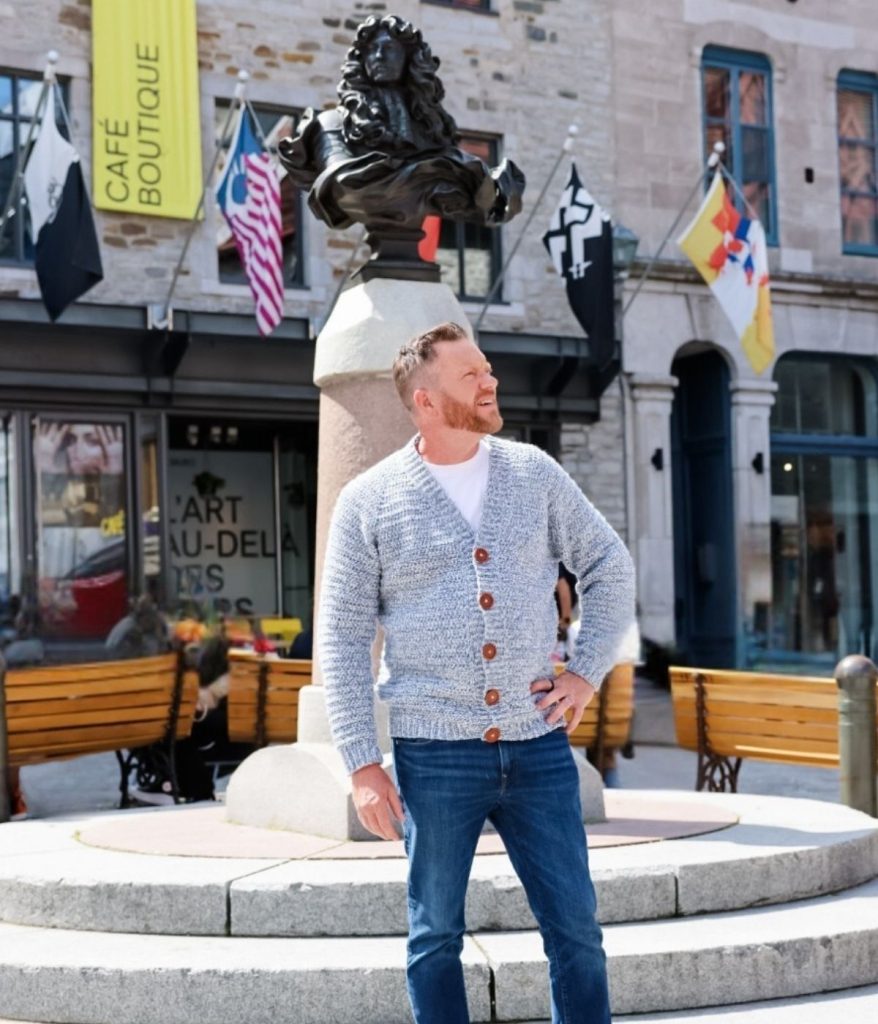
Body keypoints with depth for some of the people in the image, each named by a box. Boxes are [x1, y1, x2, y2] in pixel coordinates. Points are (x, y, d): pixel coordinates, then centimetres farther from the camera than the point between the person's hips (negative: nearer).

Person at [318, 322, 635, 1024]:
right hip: (435, 754, -2)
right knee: (435, 938, 9)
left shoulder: (533, 473, 6)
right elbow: (342, 639, -2)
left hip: (538, 745, 2)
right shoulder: (369, 501, -1)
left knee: (576, 931, 6)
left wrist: (588, 673, 4)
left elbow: (610, 566, 15)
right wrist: (362, 765, -7)